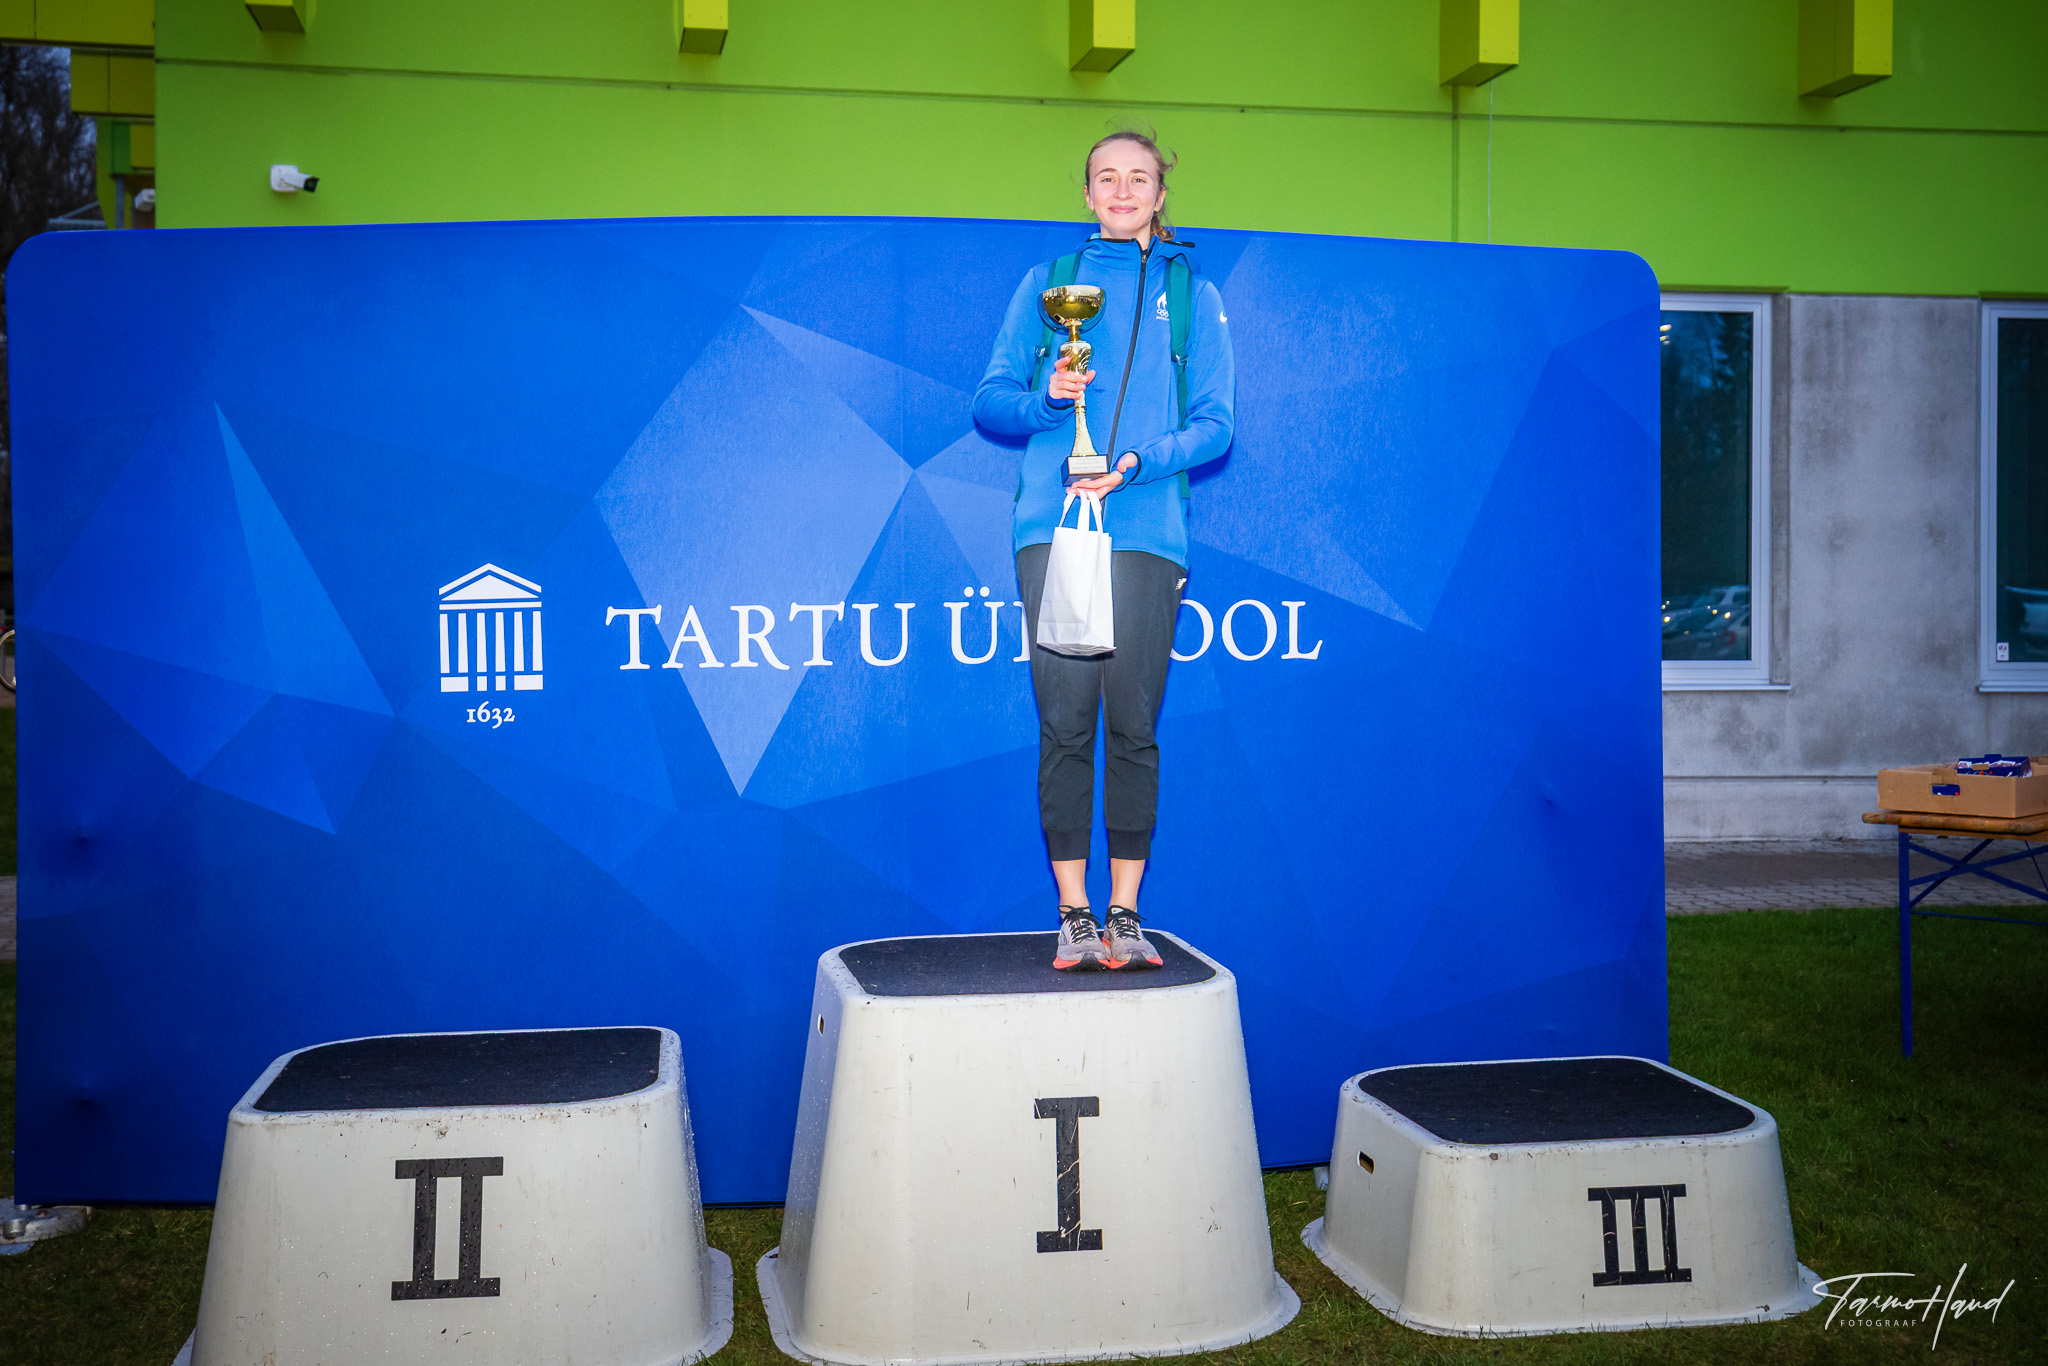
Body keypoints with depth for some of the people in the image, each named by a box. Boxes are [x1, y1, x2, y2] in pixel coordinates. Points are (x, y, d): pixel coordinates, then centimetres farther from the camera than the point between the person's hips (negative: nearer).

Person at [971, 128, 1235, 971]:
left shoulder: (1193, 296, 15)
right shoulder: (1046, 284, 17)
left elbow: (1213, 424, 6)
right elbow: (991, 401, 12)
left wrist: (1135, 464, -10)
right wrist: (1047, 401, -9)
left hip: (1148, 531, 0)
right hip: (1053, 526, 0)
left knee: (1134, 727, -2)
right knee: (1065, 724, -4)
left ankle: (1124, 913, 6)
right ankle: (1073, 914, 3)